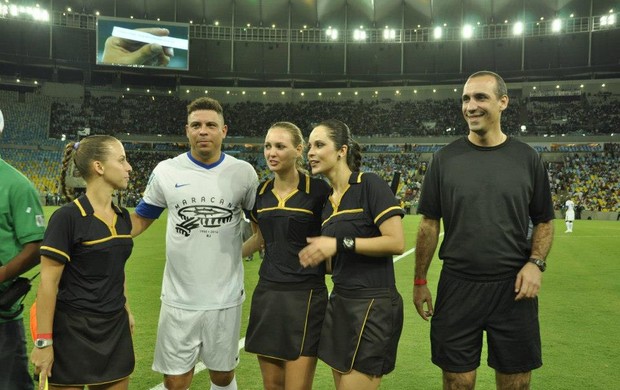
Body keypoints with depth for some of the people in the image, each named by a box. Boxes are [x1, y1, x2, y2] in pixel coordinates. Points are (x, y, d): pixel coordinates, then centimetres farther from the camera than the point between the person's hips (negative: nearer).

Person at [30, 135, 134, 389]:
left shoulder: (123, 217, 5)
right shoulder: (67, 217, -16)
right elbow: (48, 283, -16)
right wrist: (43, 342, -15)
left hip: (116, 329, 7)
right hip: (74, 331, -6)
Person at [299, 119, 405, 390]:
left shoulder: (370, 185, -11)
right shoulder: (326, 201, 11)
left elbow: (396, 242, -19)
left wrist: (340, 243, -20)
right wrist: (317, 256, 4)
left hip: (373, 304, -8)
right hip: (340, 302, 8)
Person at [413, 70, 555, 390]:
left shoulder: (527, 159, 1)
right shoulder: (445, 159, 0)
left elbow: (544, 221, 8)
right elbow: (429, 224, 4)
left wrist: (536, 263, -9)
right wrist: (420, 281, 3)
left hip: (512, 288, 1)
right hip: (457, 286, 0)